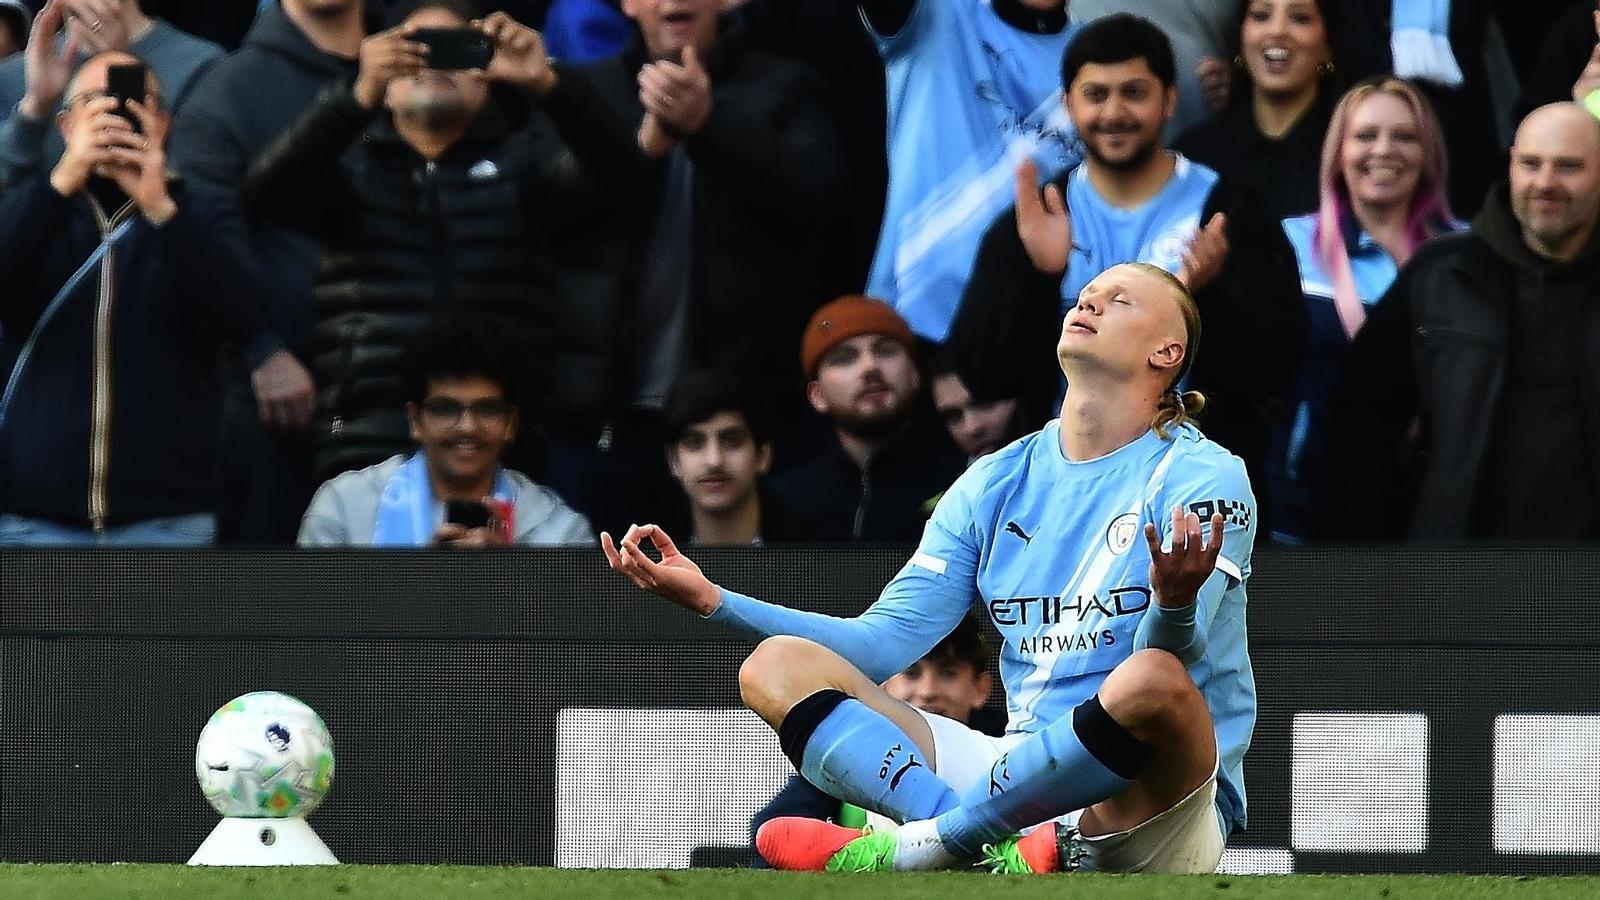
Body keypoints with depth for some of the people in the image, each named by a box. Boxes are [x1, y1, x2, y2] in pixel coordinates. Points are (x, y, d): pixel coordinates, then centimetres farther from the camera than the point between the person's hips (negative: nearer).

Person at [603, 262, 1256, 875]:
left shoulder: (1204, 477, -2)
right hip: (1023, 778, 5)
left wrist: (1174, 602, -43)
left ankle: (916, 847, -28)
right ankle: (1001, 851, -34)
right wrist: (713, 600, -2)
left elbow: (1171, 659, -18)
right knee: (776, 666, -8)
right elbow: (884, 640, 9)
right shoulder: (995, 484, 15)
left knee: (1153, 681, -39)